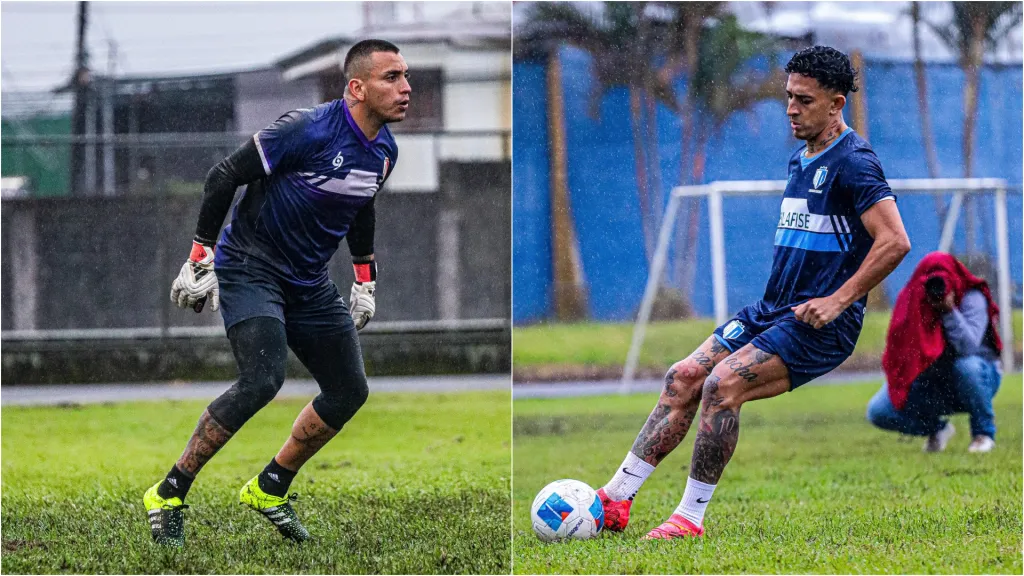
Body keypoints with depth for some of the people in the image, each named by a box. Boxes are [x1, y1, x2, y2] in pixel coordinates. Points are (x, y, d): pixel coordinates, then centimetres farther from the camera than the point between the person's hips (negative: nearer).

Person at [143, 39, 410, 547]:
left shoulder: (385, 151, 2)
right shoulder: (308, 130, -23)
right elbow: (223, 177, -17)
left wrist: (365, 281, 21)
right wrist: (200, 259, -16)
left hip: (309, 284, 8)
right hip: (250, 269, -8)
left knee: (349, 392, 6)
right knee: (262, 380, -26)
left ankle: (270, 490, 24)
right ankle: (168, 495, -15)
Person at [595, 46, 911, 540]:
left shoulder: (852, 163, -13)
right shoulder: (801, 160, 16)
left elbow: (895, 242, -21)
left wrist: (837, 301, -20)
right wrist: (776, 301, 18)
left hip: (821, 326, -9)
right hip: (772, 310, 9)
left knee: (722, 384, -24)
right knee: (684, 376, -2)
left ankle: (692, 517, -16)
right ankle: (614, 500, -1)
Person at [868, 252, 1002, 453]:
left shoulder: (972, 299, -19)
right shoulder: (911, 300, -9)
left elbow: (968, 348, -33)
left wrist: (949, 310, -38)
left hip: (979, 377, -4)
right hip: (933, 387, 4)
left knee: (966, 365, -40)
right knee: (877, 412, -15)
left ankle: (984, 433, -14)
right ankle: (937, 428, 14)